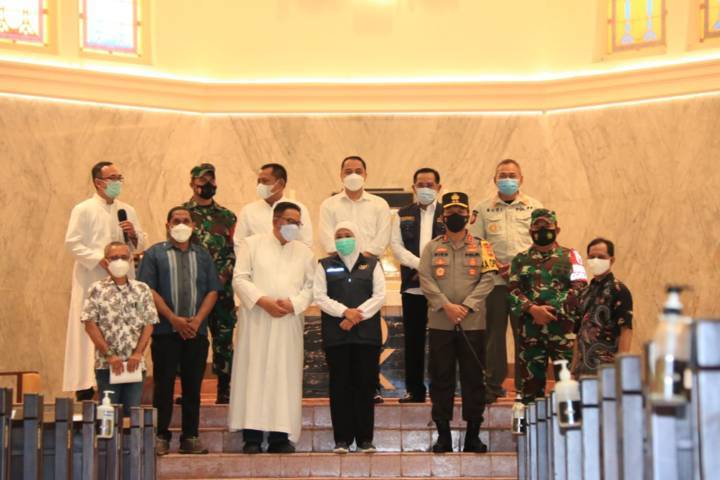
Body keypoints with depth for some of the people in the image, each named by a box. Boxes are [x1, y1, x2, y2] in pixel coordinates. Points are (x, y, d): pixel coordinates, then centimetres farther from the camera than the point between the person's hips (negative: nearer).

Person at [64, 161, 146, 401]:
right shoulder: (83, 210, 0)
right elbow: (73, 242, -7)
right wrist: (99, 259, -17)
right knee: (91, 332, -7)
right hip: (92, 281, -5)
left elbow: (140, 245, 18)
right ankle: (86, 385, -5)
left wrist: (133, 235, -4)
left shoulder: (128, 211, 16)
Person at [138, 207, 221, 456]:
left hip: (196, 331, 3)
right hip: (165, 331, -3)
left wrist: (197, 320, -7)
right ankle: (161, 437, 3)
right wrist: (174, 319, -12)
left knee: (193, 385, 4)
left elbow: (212, 291, 8)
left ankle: (190, 437, 8)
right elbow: (149, 290, -3)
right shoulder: (155, 254, 7)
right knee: (164, 383, -2)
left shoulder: (203, 255, 15)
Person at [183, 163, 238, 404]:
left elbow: (234, 250, 9)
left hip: (222, 287, 2)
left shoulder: (227, 216, 12)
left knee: (224, 336, 2)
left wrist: (224, 275, -7)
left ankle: (224, 390, 8)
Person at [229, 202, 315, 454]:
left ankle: (280, 436, 0)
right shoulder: (252, 244, 7)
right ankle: (252, 436, -5)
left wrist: (293, 304, -9)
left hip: (289, 321, 3)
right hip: (256, 320, -3)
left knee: (285, 375, -1)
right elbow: (240, 278, -1)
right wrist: (263, 301, -13)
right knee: (255, 373, -5)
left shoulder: (304, 252, 15)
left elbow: (310, 286, 9)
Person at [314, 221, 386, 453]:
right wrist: (345, 311, -13)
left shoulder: (371, 264, 11)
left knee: (365, 384, -1)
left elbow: (379, 295, 1)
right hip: (336, 335, 0)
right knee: (340, 385, -1)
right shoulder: (325, 266, 11)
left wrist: (358, 314, -11)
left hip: (367, 334, 0)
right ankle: (342, 439, 3)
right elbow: (320, 297, 0)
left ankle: (365, 439, 5)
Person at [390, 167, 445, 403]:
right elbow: (396, 246, 3)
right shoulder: (402, 215, 13)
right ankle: (414, 390, 10)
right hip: (412, 286, 2)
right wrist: (421, 265, -10)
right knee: (413, 340, 4)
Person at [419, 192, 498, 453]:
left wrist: (467, 306, -14)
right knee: (441, 379, 2)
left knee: (473, 379, 2)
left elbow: (487, 279, -2)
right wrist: (446, 306, -14)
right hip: (440, 324, 0)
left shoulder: (481, 247, 7)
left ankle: (473, 435, 9)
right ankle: (443, 435, 8)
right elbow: (426, 280, -2)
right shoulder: (431, 248, 8)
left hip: (473, 323, 0)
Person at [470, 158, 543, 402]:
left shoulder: (533, 206, 11)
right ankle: (493, 385, 7)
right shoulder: (483, 208, 10)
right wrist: (494, 265, -8)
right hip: (493, 280, 0)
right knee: (493, 333, 0)